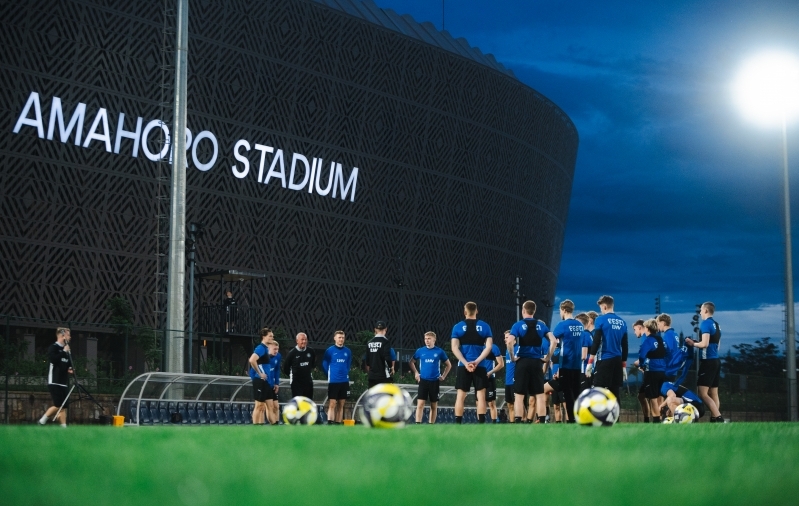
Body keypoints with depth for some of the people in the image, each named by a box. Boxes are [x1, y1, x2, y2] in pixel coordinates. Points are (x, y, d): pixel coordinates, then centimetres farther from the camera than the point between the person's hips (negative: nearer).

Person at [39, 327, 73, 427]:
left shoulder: (65, 350, 15)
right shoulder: (53, 347, -7)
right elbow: (52, 359, -25)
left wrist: (70, 369, 7)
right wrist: (64, 352, -18)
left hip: (64, 382, 8)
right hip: (54, 382, -8)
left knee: (64, 406, 3)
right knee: (58, 405, -13)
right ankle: (41, 422, -1)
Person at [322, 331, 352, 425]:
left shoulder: (348, 351, 5)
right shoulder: (329, 351, -6)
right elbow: (325, 364, 1)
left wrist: (346, 373, 8)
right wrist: (331, 374, 4)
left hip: (344, 381, 4)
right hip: (333, 381, -4)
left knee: (341, 405, 7)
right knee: (332, 404, -10)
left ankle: (338, 424, 11)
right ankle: (330, 423, -15)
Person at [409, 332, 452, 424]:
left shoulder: (439, 352, -1)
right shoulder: (420, 351, 2)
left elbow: (448, 365, 11)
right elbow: (411, 362, 17)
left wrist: (443, 376, 5)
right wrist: (416, 373, 7)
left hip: (434, 381, 0)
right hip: (423, 380, 0)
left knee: (434, 405, 7)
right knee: (420, 404, -10)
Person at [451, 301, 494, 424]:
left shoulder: (457, 327, 4)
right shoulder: (484, 326, 5)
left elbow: (454, 348, -4)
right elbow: (488, 346, -4)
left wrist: (466, 363, -8)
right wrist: (477, 361, -8)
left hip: (463, 366, 0)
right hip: (480, 366, 0)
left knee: (460, 396, 2)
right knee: (480, 395, 1)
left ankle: (457, 425, -2)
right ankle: (481, 424, -5)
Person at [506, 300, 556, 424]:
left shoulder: (518, 325, -1)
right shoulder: (541, 325, 8)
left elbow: (510, 342, -15)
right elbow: (553, 341, -1)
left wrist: (512, 357, -3)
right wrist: (548, 357, 6)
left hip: (523, 362, -2)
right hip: (537, 362, 3)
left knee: (519, 395, 1)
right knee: (540, 394, 5)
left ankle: (518, 423, -5)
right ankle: (542, 422, -1)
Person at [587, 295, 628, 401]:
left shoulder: (601, 320, -5)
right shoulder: (622, 322, 11)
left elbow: (596, 342, -9)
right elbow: (625, 346, 15)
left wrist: (590, 362, -6)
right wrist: (624, 366, 21)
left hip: (604, 360, -6)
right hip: (617, 361, 6)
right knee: (615, 392, 8)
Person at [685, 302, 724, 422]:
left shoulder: (705, 323, -10)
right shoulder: (716, 325, 16)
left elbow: (705, 344, -19)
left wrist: (693, 343, -3)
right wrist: (696, 343, 20)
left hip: (708, 361, -9)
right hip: (716, 361, 9)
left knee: (702, 393, -11)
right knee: (714, 393, 9)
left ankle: (718, 418, -20)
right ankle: (715, 418, 7)